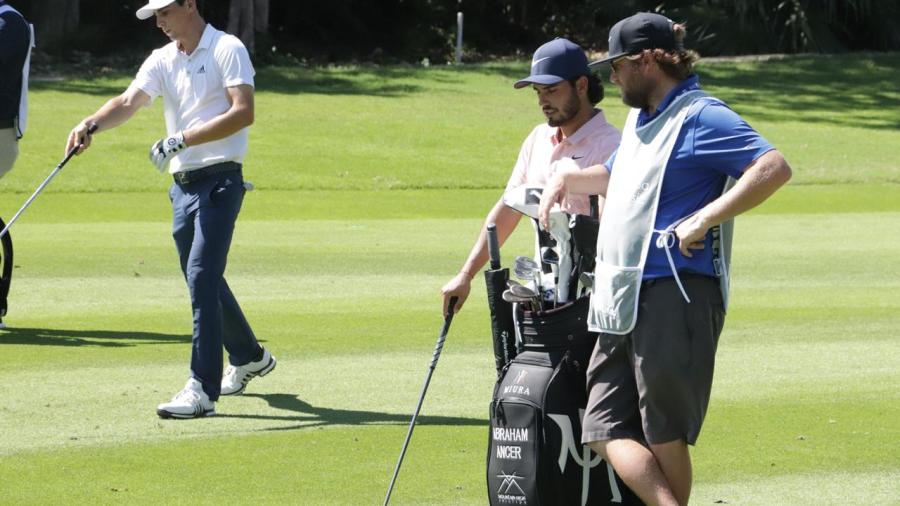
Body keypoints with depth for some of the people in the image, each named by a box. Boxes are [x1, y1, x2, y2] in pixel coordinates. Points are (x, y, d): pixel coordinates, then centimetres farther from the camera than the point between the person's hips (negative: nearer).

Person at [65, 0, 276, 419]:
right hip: (183, 184, 8)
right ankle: (248, 357, 40)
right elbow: (129, 102, -2)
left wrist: (182, 139, -22)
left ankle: (203, 389, -20)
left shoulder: (227, 50, -7)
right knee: (203, 280, 18)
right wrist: (92, 124, -23)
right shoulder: (162, 60, 12)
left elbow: (243, 112, -17)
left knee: (201, 277, -17)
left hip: (219, 180, -8)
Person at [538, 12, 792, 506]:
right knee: (607, 432, -4)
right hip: (622, 306, 9)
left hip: (675, 297, -9)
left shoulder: (700, 116, -8)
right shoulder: (640, 119, 22)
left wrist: (704, 219, -24)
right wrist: (567, 179, 31)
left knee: (664, 438, -3)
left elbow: (774, 168, -23)